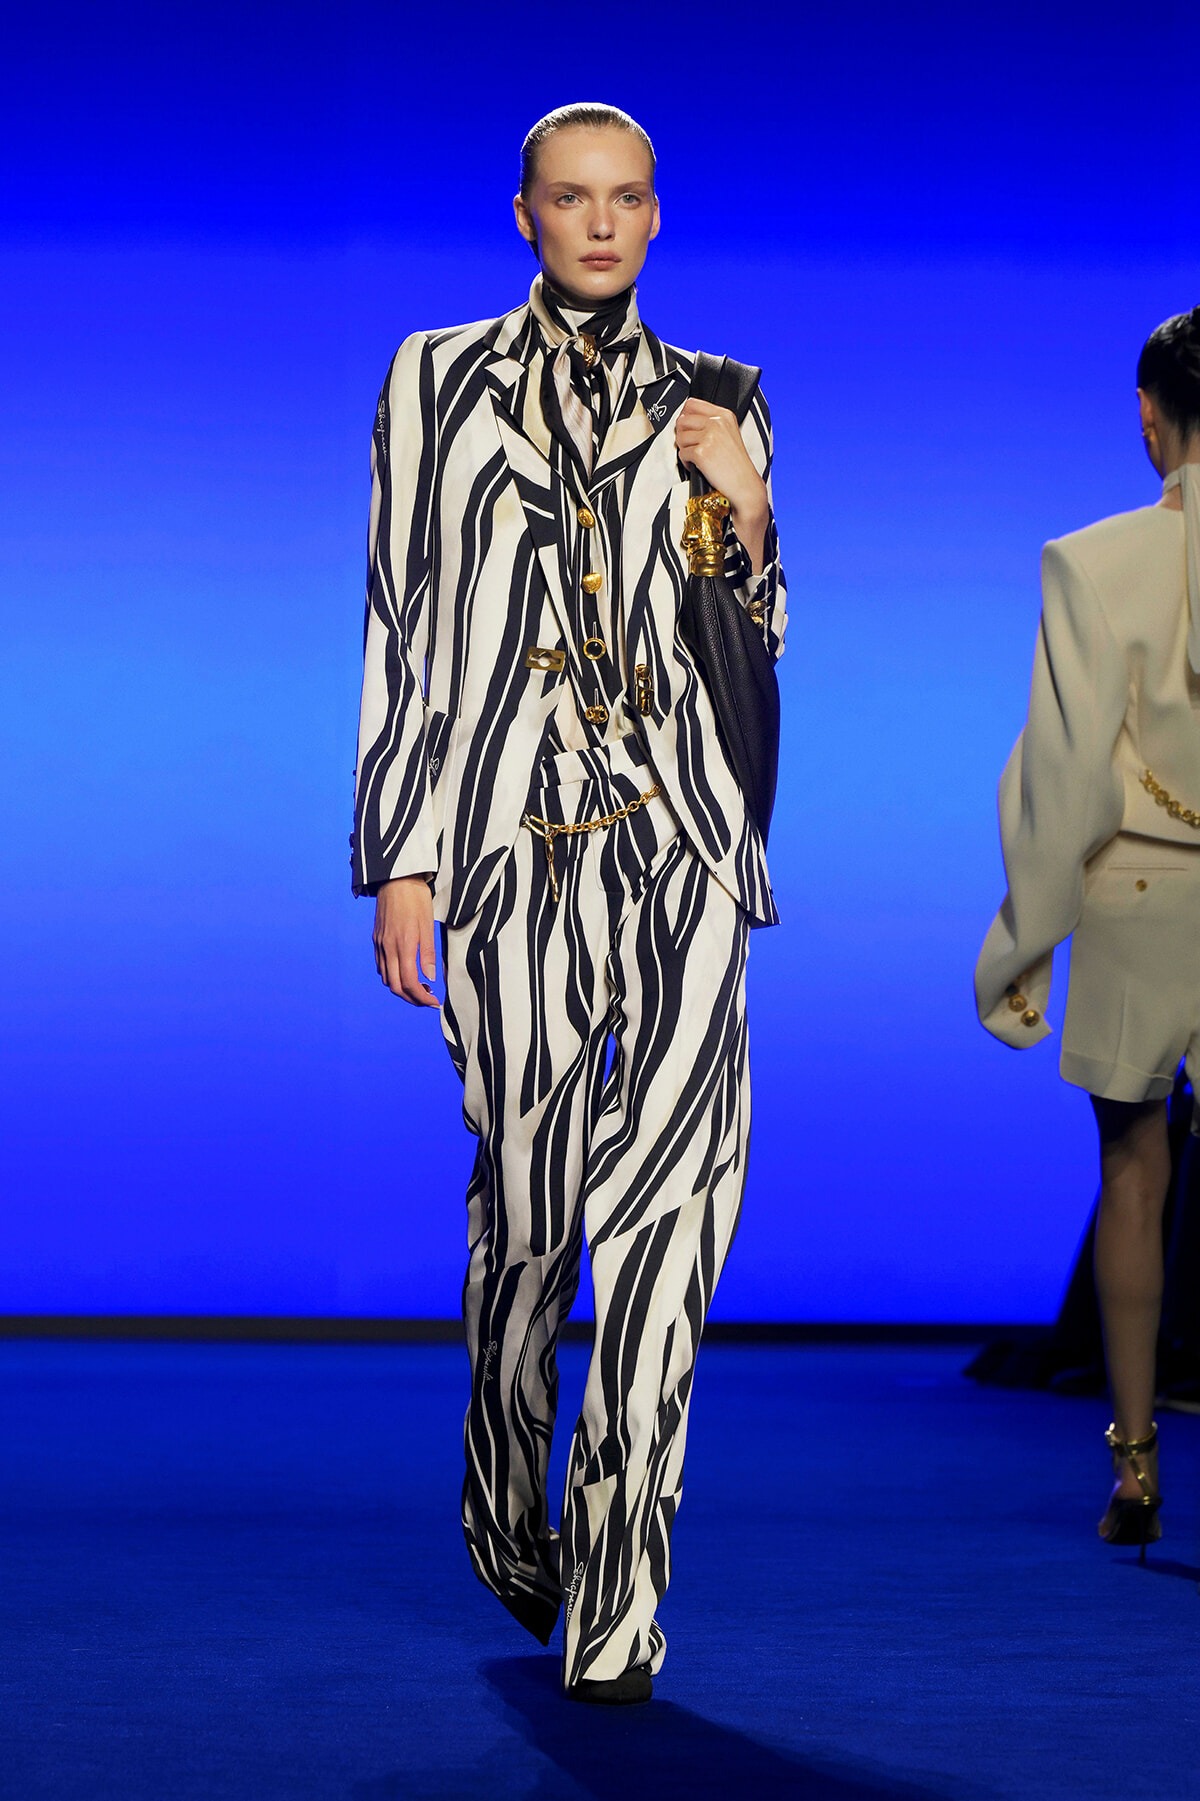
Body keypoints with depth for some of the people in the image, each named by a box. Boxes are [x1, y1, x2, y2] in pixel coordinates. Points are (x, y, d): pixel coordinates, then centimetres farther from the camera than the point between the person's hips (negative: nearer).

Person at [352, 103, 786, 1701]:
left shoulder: (711, 407, 15)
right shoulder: (437, 381, 10)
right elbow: (405, 628, 7)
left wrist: (747, 518, 0)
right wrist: (399, 860, 0)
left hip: (678, 823, 1)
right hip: (507, 829, -1)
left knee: (681, 1172, -17)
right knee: (528, 1189, 1)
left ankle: (617, 1591, -13)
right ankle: (510, 1507, 29)